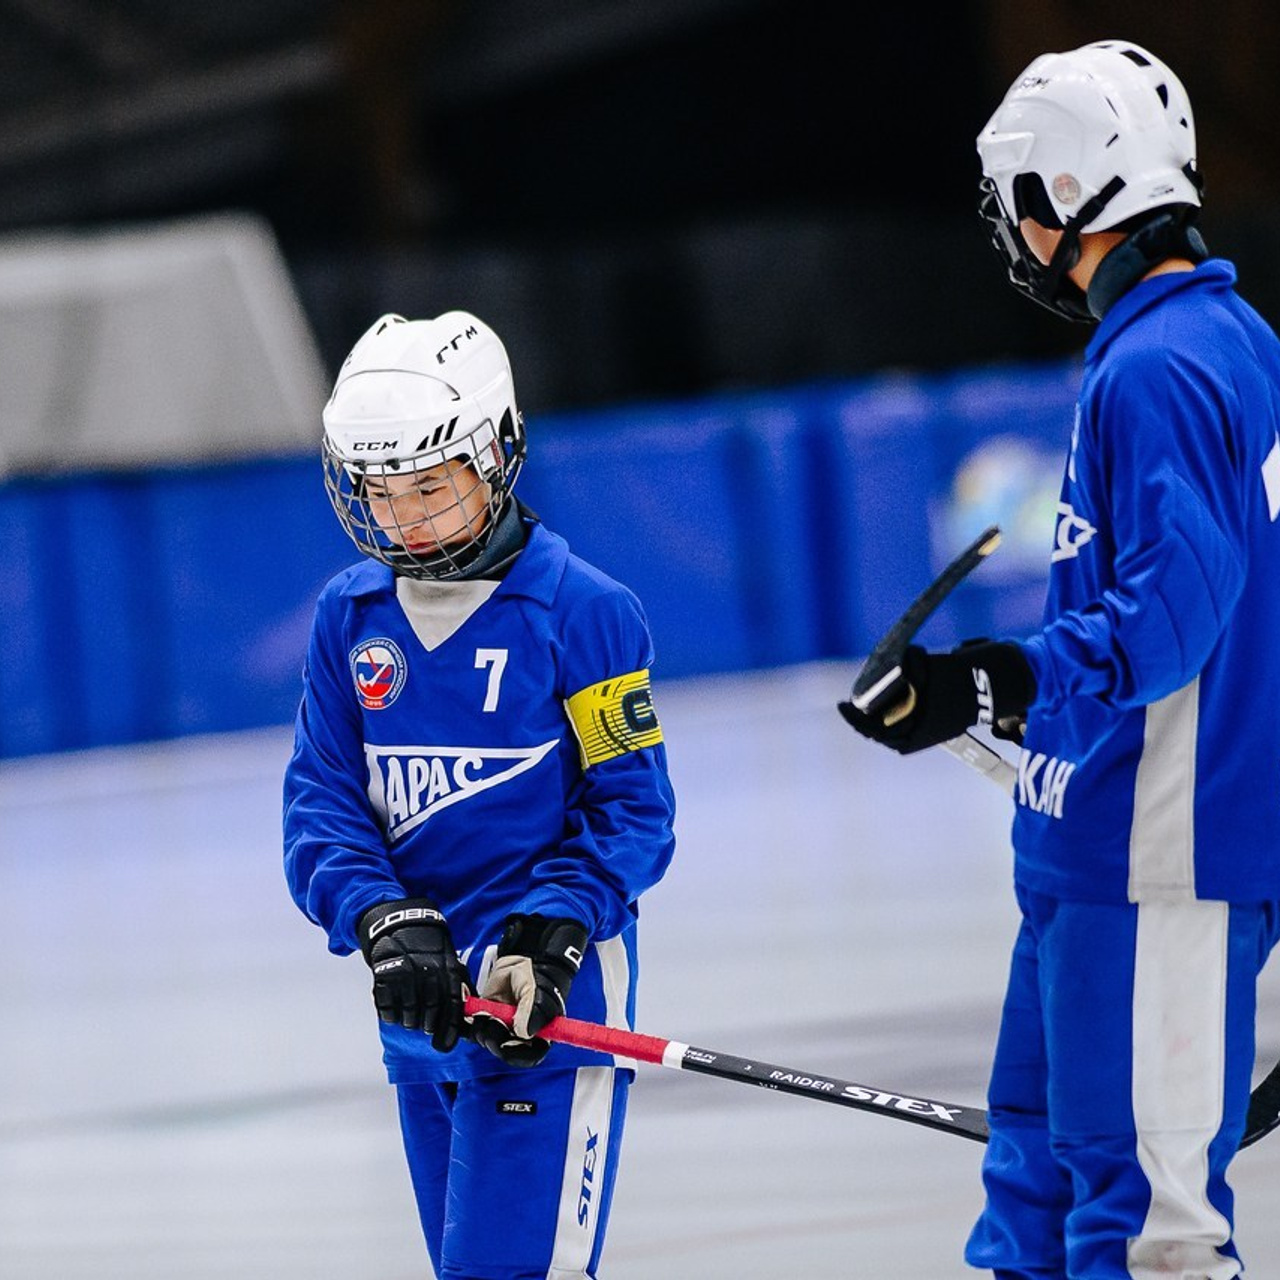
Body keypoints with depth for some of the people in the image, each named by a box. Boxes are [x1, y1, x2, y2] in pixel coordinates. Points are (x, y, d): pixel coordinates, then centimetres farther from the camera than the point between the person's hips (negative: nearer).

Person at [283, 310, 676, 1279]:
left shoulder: (583, 610, -8)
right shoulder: (349, 618, 7)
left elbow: (630, 809, -7)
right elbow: (321, 803, 2)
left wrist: (546, 944, -21)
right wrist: (385, 924, -16)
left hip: (551, 997, -6)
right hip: (421, 1001, 6)